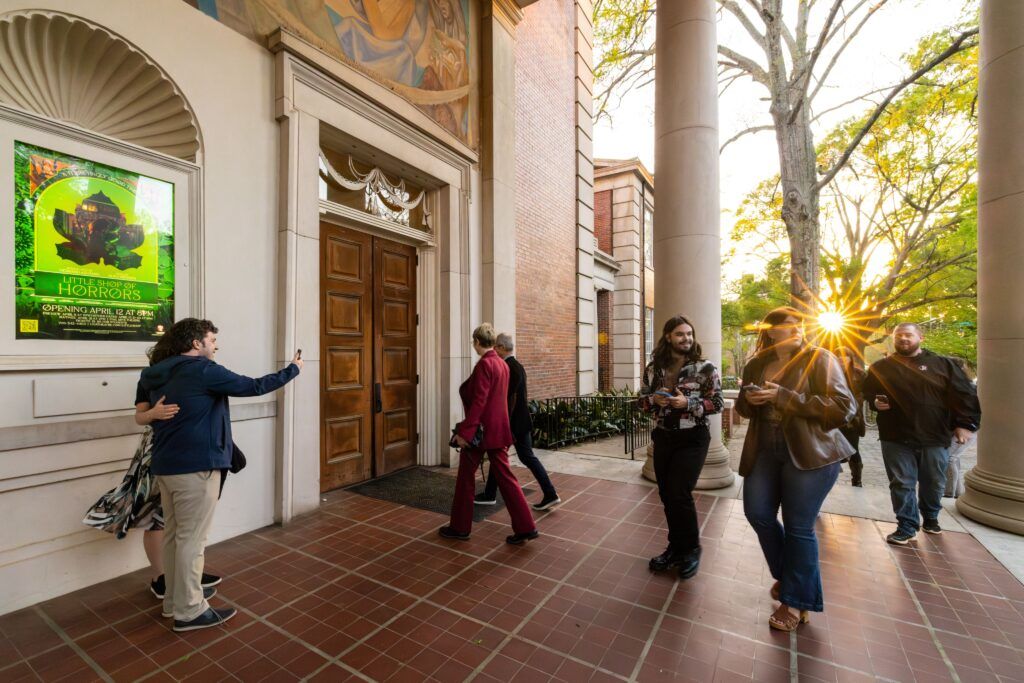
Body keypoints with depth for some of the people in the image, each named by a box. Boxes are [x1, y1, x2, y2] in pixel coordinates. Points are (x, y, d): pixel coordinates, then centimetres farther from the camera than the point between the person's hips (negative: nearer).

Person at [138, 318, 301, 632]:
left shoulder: (154, 373, 10)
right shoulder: (205, 370, -15)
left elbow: (142, 411, 21)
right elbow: (254, 386, -12)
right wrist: (293, 369, -2)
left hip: (165, 465, 9)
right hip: (195, 466, -9)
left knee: (173, 534, 17)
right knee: (191, 539, 1)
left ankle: (173, 601, 30)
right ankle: (189, 611, 12)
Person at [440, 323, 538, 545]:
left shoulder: (484, 364, -16)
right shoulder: (503, 364, 8)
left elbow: (478, 401, -21)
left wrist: (464, 431, -20)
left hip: (480, 430, -8)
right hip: (498, 429, 8)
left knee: (465, 477, 9)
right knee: (505, 476, 11)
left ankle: (460, 528, 24)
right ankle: (525, 527, 12)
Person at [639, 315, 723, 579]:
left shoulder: (705, 367, -8)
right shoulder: (653, 368, 2)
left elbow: (718, 403, -7)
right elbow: (642, 400, 9)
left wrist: (687, 403, -21)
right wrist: (655, 399, -13)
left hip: (692, 438, -4)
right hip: (662, 438, 4)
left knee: (680, 495, -6)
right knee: (667, 496, 11)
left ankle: (691, 549, 20)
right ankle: (676, 547, 31)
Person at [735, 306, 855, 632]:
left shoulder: (819, 359, -5)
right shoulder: (756, 364, 9)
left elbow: (844, 407, -14)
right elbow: (743, 407, 19)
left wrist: (784, 398, -20)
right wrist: (748, 399, -6)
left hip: (809, 453, -5)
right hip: (764, 451, 5)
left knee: (799, 527, 3)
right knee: (757, 513, 7)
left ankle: (796, 601, 23)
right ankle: (788, 574, 35)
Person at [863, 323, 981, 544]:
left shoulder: (943, 364, 3)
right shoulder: (880, 367, 5)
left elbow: (965, 394, 1)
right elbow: (867, 393, 13)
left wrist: (965, 424, -8)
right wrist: (875, 402, -8)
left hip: (935, 437, 1)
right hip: (896, 437, -1)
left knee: (934, 483, 16)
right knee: (902, 484, 3)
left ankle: (930, 517, 39)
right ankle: (907, 526, 13)